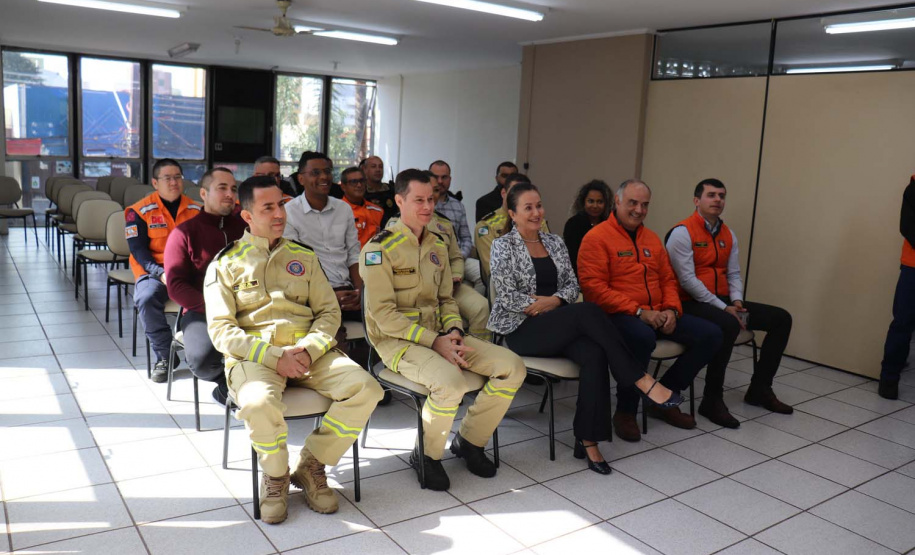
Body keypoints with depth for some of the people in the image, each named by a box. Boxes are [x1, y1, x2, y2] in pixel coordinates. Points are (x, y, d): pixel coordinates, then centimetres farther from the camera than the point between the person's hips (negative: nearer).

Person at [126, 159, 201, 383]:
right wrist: (161, 273, -20)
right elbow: (138, 249, -4)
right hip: (154, 272, -1)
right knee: (146, 298, -34)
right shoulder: (139, 211, 3)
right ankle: (164, 356, -16)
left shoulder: (195, 210, 10)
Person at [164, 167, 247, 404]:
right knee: (202, 358, -33)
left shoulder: (246, 227, 16)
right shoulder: (184, 233, 9)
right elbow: (176, 286, 0)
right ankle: (229, 383, 4)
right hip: (202, 312, -1)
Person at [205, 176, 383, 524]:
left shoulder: (303, 257, 17)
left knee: (366, 389, -22)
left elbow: (329, 311, 12)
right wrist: (274, 357, -16)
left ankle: (311, 466, 0)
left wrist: (309, 349, -10)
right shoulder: (226, 264, 7)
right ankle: (275, 475, -4)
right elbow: (221, 329, -2)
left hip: (308, 353, 3)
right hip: (253, 355, -3)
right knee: (259, 404, -37)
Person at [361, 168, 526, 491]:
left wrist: (453, 331, -5)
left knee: (513, 367, -8)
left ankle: (469, 441, 11)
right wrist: (434, 341, -21)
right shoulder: (380, 248, -9)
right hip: (397, 340, -7)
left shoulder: (437, 247, 14)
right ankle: (427, 455, -5)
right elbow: (383, 314, -16)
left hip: (439, 334, 7)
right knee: (450, 383, -35)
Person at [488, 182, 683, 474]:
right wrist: (541, 306, -13)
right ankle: (642, 380, -23)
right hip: (522, 329, -5)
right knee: (589, 311, -30)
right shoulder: (503, 246, 0)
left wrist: (554, 301, -10)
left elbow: (572, 285, 10)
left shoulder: (555, 242, 15)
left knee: (595, 354, -29)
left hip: (560, 327, 5)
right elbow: (507, 296, -8)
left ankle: (587, 440, -23)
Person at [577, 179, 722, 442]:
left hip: (657, 315, 8)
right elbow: (593, 287, -15)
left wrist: (672, 310, -2)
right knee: (642, 337, -39)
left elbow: (668, 280, 20)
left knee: (711, 334, -5)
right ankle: (625, 412, -16)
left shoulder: (652, 238, 18)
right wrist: (638, 311, -19)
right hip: (617, 316, -7)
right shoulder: (597, 237, -6)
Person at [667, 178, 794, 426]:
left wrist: (736, 301, -7)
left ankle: (759, 389, 9)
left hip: (724, 302, 8)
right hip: (692, 304, -8)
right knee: (728, 325, -37)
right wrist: (723, 308, -19)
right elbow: (687, 280, -17)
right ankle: (712, 400, -22)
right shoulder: (682, 233, -10)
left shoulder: (728, 234, 13)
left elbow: (734, 274, 15)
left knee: (781, 318, 0)